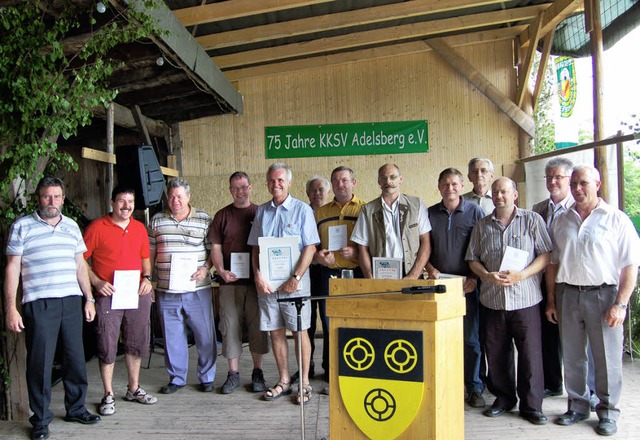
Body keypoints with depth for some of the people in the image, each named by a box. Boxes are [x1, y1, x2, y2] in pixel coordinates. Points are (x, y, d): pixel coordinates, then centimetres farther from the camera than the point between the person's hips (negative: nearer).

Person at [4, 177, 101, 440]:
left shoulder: (72, 227, 13)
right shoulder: (22, 226, 1)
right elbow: (12, 268, -2)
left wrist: (89, 298, 12)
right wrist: (11, 308, -7)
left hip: (72, 301, 4)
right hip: (38, 304, -4)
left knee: (75, 357, 10)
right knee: (40, 362, 2)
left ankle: (76, 408, 26)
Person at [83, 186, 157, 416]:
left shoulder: (139, 228, 10)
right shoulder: (97, 227, -5)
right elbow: (80, 260, -5)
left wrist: (147, 278, 2)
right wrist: (97, 282, -15)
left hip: (137, 294, 5)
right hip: (108, 296, -4)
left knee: (136, 344, 13)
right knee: (107, 347, 2)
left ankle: (134, 389, 28)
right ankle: (108, 395, 16)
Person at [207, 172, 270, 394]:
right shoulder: (222, 216, 8)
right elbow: (215, 247, 5)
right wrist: (221, 270, -12)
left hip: (256, 282, -1)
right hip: (230, 282, 1)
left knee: (257, 328, 5)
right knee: (230, 327, 4)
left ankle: (257, 372, 18)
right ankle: (233, 373, 16)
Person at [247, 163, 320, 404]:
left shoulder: (302, 209, -1)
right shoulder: (262, 211, 11)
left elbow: (310, 247, -6)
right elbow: (255, 247, 13)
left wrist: (296, 278, -14)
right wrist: (258, 275, -3)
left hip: (293, 282, -4)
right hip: (266, 282, 4)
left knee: (300, 331, 1)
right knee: (275, 332, 9)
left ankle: (304, 383, 12)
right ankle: (284, 381, 22)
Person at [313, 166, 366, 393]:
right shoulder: (320, 213, 16)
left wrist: (356, 252, -16)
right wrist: (317, 256, -2)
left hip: (356, 274, -3)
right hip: (328, 275, 3)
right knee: (329, 328, 7)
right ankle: (330, 377, 17)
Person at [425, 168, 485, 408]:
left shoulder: (475, 212, 1)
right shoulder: (430, 214, 9)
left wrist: (476, 277, -11)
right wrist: (431, 269, -4)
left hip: (468, 284, -2)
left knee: (471, 338, 3)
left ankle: (474, 388, 14)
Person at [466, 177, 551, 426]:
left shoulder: (532, 220, 2)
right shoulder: (482, 225, 11)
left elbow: (545, 255, -3)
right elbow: (473, 259, 10)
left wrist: (521, 275, -16)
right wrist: (488, 276, -9)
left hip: (525, 298, -3)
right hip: (493, 299, 3)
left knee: (530, 354, 0)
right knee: (496, 353, 9)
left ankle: (531, 406, 14)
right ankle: (504, 399, 26)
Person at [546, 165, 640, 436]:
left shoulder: (616, 219, -3)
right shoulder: (561, 221, 11)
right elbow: (553, 263, 14)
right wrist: (551, 299, 10)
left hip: (602, 294, -4)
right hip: (567, 295, 4)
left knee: (607, 357, 3)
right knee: (571, 356, 12)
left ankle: (607, 412, 19)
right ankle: (577, 406, 27)